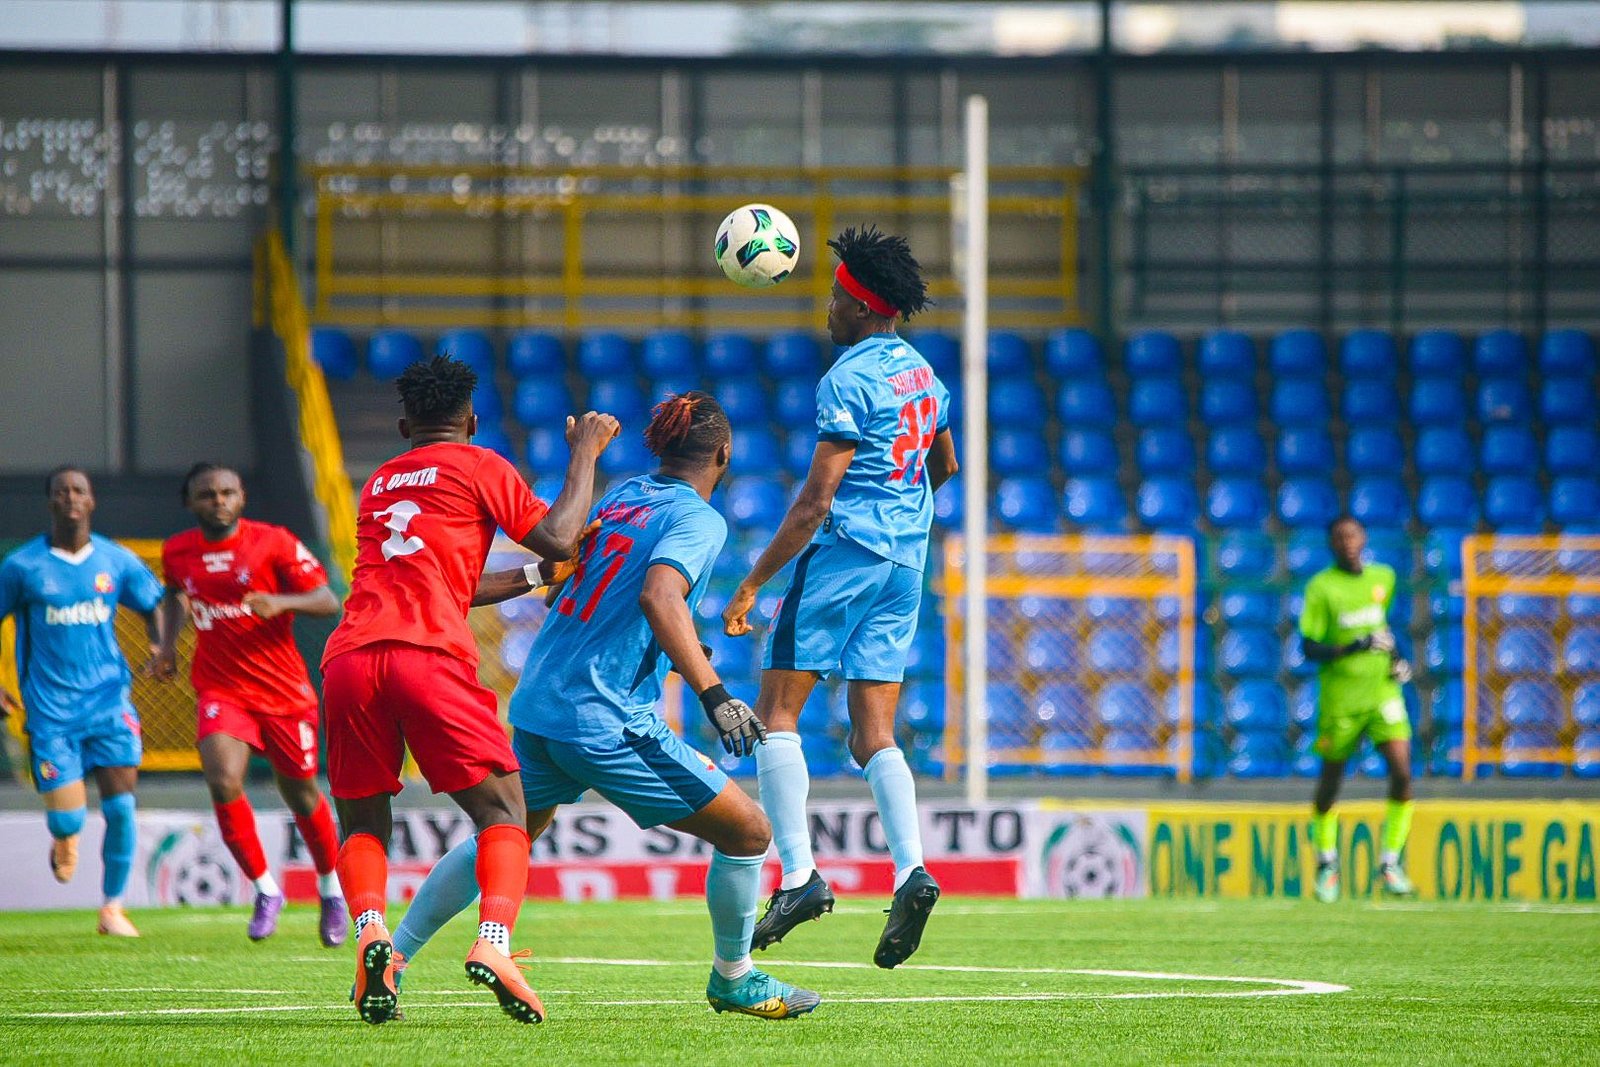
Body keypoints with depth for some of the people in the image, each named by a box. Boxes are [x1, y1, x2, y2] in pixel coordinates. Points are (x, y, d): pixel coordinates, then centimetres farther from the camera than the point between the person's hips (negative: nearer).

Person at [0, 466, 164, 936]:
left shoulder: (116, 561, 3)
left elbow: (152, 607, 15)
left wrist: (160, 647, -5)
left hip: (109, 699, 2)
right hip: (51, 708, -2)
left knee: (121, 806, -9)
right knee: (68, 819, -8)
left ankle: (112, 905, 7)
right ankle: (63, 839, 31)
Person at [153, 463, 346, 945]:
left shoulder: (274, 543, -9)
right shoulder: (177, 552, 2)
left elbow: (328, 601, -11)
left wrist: (282, 602, -29)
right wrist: (168, 643, 10)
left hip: (283, 689, -2)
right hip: (220, 691, 2)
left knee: (300, 793, 10)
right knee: (224, 784, -20)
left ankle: (331, 888, 35)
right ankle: (265, 891, -3)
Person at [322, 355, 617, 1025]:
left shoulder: (379, 482, 30)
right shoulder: (479, 466, 13)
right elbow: (557, 541, 5)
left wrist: (530, 579, 46)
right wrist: (585, 454, 17)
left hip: (348, 660, 4)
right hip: (429, 656, -4)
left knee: (363, 821, 16)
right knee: (502, 812, 3)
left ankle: (369, 930, -14)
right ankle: (493, 945, -22)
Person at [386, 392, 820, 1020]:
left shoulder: (621, 498, 13)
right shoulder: (698, 519, -10)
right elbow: (658, 596, -28)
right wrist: (714, 695, -34)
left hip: (537, 702, 8)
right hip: (606, 720, -8)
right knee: (748, 830, 2)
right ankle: (733, 979, 16)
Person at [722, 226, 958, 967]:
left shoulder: (849, 381, -12)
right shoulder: (921, 372, 12)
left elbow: (815, 501, -16)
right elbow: (944, 466, 29)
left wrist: (752, 585, -14)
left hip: (843, 550, -8)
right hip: (906, 560, 8)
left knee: (776, 713, -1)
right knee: (873, 736, 6)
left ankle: (799, 876, -11)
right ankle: (910, 870, -14)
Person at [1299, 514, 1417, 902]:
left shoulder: (1384, 577, 8)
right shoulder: (1321, 587, -8)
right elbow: (1309, 649, -12)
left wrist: (1395, 658, 12)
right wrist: (1354, 647, -24)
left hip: (1383, 691, 3)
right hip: (1339, 696, -3)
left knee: (1402, 771, -13)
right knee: (1330, 780, 7)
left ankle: (1390, 862, -2)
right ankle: (1327, 863, 29)